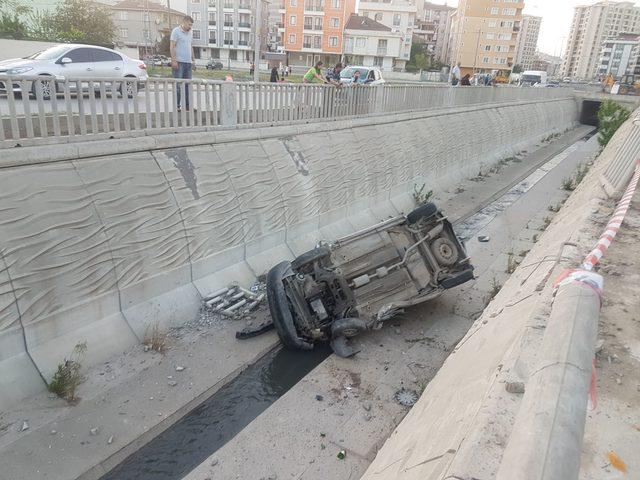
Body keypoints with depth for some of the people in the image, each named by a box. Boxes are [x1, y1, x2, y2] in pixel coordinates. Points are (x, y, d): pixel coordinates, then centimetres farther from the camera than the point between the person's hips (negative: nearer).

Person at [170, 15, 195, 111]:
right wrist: (173, 60, -16)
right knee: (178, 85, -5)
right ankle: (177, 105, -2)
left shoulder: (190, 32, 18)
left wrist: (193, 60, 19)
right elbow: (172, 47, -9)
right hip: (179, 62, -7)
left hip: (188, 62, 7)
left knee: (187, 85, 7)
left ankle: (187, 105, 11)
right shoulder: (176, 31, -4)